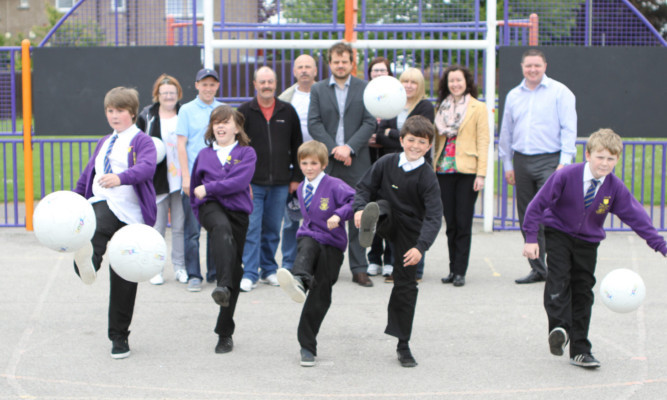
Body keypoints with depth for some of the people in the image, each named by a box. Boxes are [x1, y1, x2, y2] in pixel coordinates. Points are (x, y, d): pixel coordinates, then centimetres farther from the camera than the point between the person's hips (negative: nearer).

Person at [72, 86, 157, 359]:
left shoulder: (141, 141, 1)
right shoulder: (104, 143, 22)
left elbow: (147, 167, -20)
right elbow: (86, 176, 29)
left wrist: (121, 178, -39)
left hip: (131, 216, -3)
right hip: (102, 205, 3)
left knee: (124, 279, 1)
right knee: (96, 227, -37)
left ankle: (119, 337, 14)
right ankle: (88, 264, -69)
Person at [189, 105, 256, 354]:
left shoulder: (247, 153, 6)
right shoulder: (205, 154, 15)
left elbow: (240, 181, -10)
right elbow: (195, 188, 25)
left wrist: (208, 189, -10)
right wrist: (199, 213, 20)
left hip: (238, 211, 0)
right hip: (211, 207, 0)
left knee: (235, 269, 2)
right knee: (222, 227, -39)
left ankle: (225, 332, 12)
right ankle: (223, 286, -59)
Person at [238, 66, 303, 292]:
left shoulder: (288, 112, 8)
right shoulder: (244, 112, 1)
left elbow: (297, 146, 13)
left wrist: (296, 177, 9)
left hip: (280, 184, 2)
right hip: (252, 183, -2)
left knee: (273, 230, 9)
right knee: (252, 229, -6)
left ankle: (269, 271, 19)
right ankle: (249, 274, -3)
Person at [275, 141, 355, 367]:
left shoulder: (334, 185, -9)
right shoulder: (301, 189, 12)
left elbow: (356, 201, -21)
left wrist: (339, 214, -34)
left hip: (332, 243, -4)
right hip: (310, 237, 4)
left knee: (320, 297, -2)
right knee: (306, 250, -35)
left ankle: (307, 346, 7)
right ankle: (299, 281, -69)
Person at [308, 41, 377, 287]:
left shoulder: (365, 89, 7)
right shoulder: (318, 89, 9)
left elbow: (370, 122, -1)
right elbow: (314, 124, 0)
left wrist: (349, 147, -13)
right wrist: (334, 149, -12)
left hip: (356, 162, 0)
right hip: (327, 163, 1)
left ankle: (359, 269, 7)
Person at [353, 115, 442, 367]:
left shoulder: (427, 177, -14)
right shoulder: (386, 163, -7)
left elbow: (434, 217, -21)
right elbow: (364, 187, -2)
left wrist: (421, 247, -34)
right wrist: (360, 208, -25)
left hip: (409, 232, -1)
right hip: (387, 222, 1)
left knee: (406, 284, 0)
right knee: (382, 206, -31)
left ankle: (403, 345, 11)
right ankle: (370, 225, -68)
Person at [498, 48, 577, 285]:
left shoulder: (559, 92, 0)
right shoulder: (513, 95, 15)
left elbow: (568, 128, -4)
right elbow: (506, 132, 20)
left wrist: (565, 161, -12)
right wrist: (507, 164, 16)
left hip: (549, 161, -5)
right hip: (522, 161, 5)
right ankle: (537, 269, 15)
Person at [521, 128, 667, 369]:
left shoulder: (615, 188, -14)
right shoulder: (566, 176, -21)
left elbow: (636, 216, -8)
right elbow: (538, 204, -14)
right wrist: (531, 238, -15)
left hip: (588, 242, 2)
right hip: (558, 234, -2)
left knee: (583, 291, 2)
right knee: (559, 278, -24)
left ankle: (580, 351, 5)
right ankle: (559, 328, -38)